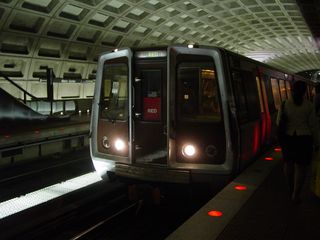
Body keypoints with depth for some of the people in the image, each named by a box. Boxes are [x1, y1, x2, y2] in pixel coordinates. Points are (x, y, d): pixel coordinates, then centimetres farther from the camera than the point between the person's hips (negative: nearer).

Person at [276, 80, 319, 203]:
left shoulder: (285, 104, -5)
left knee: (288, 163, 17)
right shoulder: (309, 105, -9)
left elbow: (279, 121, 1)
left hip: (288, 137, 2)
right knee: (301, 166, 4)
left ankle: (291, 189, 32)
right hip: (304, 138, -2)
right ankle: (296, 195, 4)